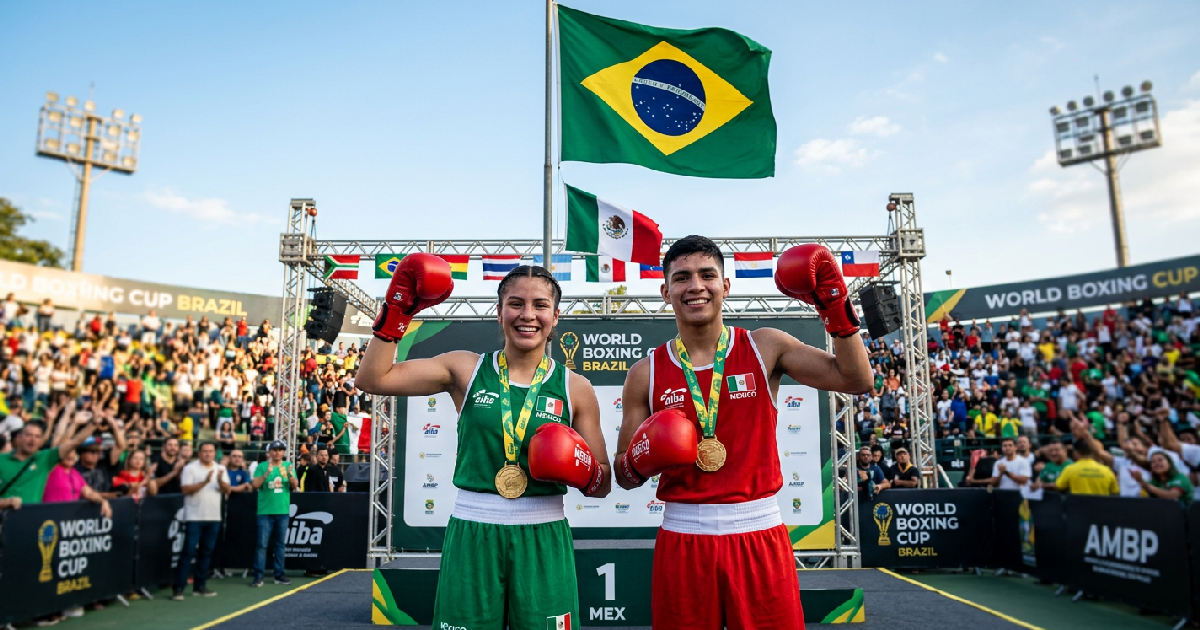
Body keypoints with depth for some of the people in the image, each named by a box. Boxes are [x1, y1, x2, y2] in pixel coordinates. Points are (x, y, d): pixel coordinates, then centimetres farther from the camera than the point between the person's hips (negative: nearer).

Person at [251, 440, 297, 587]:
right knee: (262, 543, -6)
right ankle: (257, 575, -2)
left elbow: (295, 486, -1)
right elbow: (255, 485, -10)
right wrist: (267, 473, -23)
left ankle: (279, 574, 15)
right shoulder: (262, 466, 1)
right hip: (265, 511, -3)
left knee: (280, 544, 9)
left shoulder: (288, 466, 8)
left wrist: (290, 475, -21)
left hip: (283, 511, 3)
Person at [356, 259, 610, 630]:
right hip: (471, 536, 0)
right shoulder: (466, 370, 1)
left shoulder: (575, 389, 1)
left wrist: (581, 469, -16)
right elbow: (372, 379, -3)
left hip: (542, 540, 0)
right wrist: (398, 310, -6)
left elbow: (601, 485, 5)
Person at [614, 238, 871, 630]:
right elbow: (624, 477, 7)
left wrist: (835, 307, -10)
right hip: (682, 538, 0)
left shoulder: (766, 347, 2)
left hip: (760, 534, 0)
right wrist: (640, 462, -15)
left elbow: (856, 380, -2)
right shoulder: (646, 374, 2)